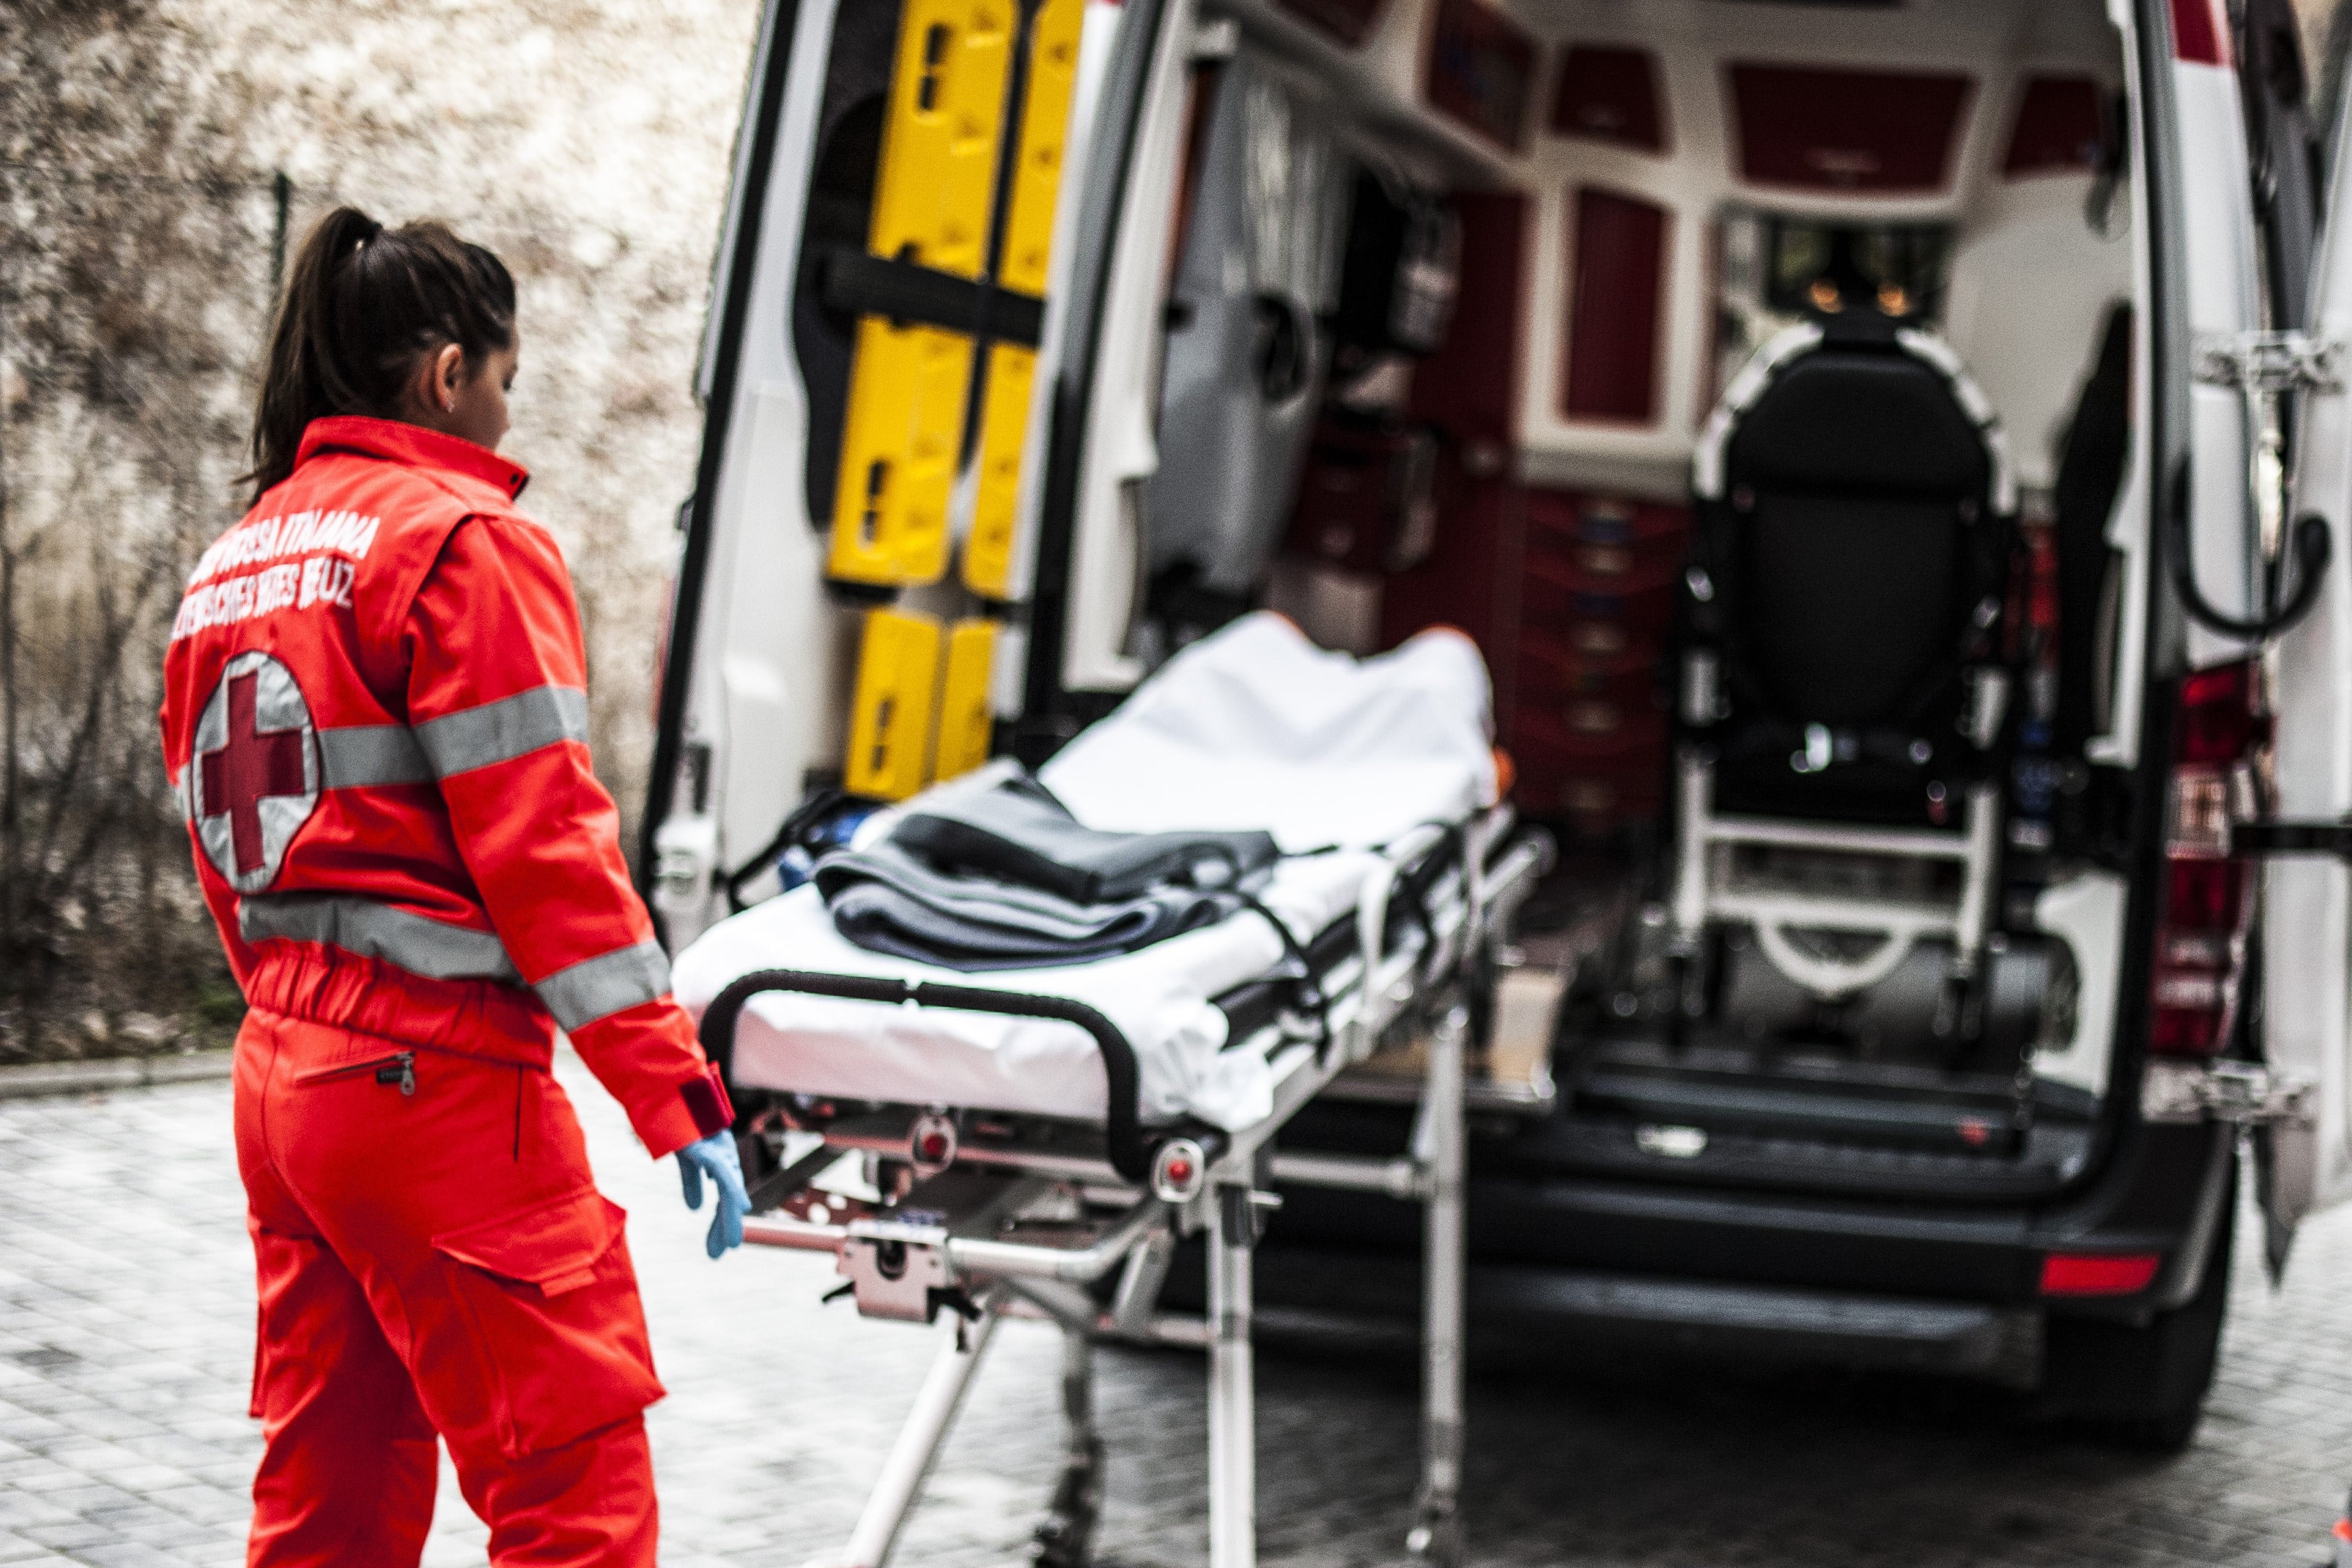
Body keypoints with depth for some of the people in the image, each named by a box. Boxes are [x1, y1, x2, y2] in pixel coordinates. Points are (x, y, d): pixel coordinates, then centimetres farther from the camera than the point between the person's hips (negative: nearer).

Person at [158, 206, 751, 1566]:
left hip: (281, 1073, 9)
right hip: (439, 1078, -9)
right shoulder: (465, 540, -9)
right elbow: (542, 841, -16)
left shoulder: (234, 562, 14)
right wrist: (675, 1091, -15)